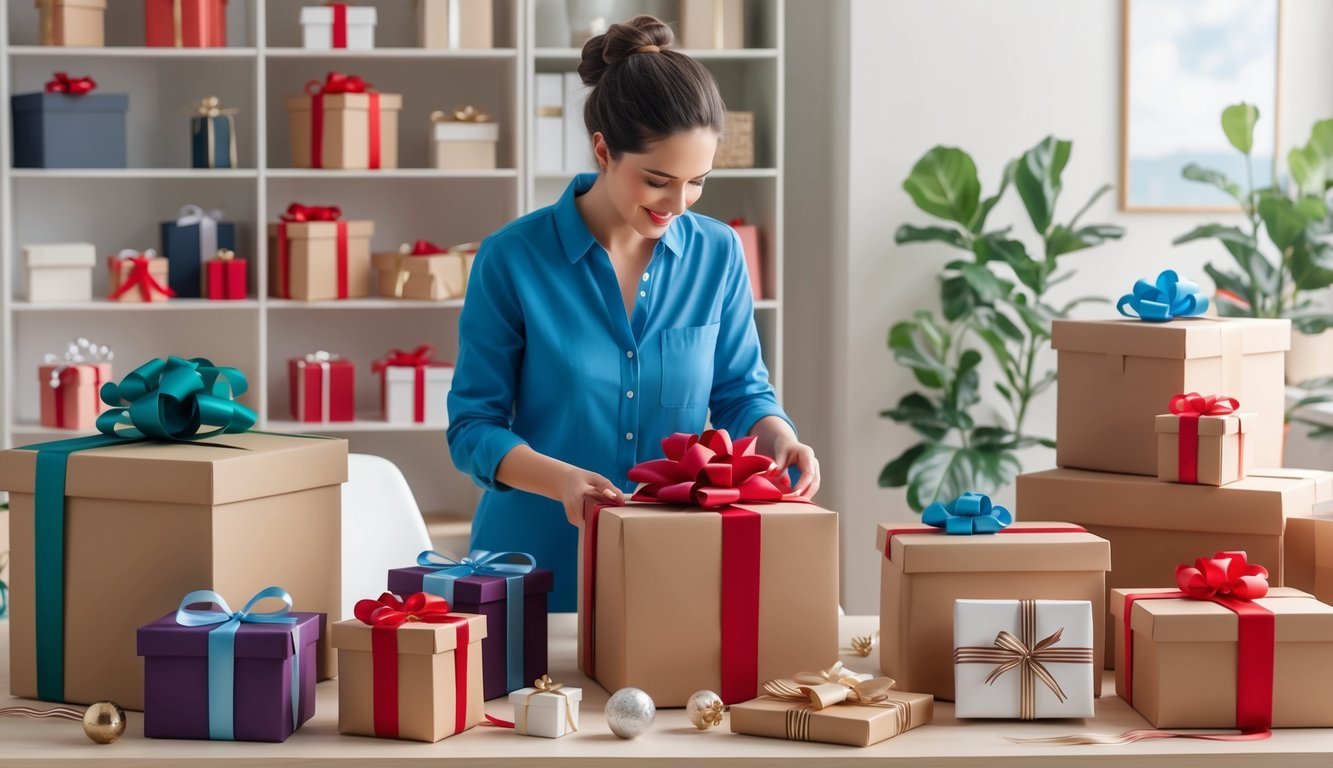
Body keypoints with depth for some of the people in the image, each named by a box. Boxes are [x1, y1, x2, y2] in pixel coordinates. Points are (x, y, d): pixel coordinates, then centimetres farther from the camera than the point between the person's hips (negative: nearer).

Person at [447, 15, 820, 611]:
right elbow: (474, 427, -7)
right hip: (541, 559, -2)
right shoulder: (513, 259, -10)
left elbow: (741, 391, 8)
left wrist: (777, 437, -15)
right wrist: (562, 479, -25)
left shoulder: (717, 254, -1)